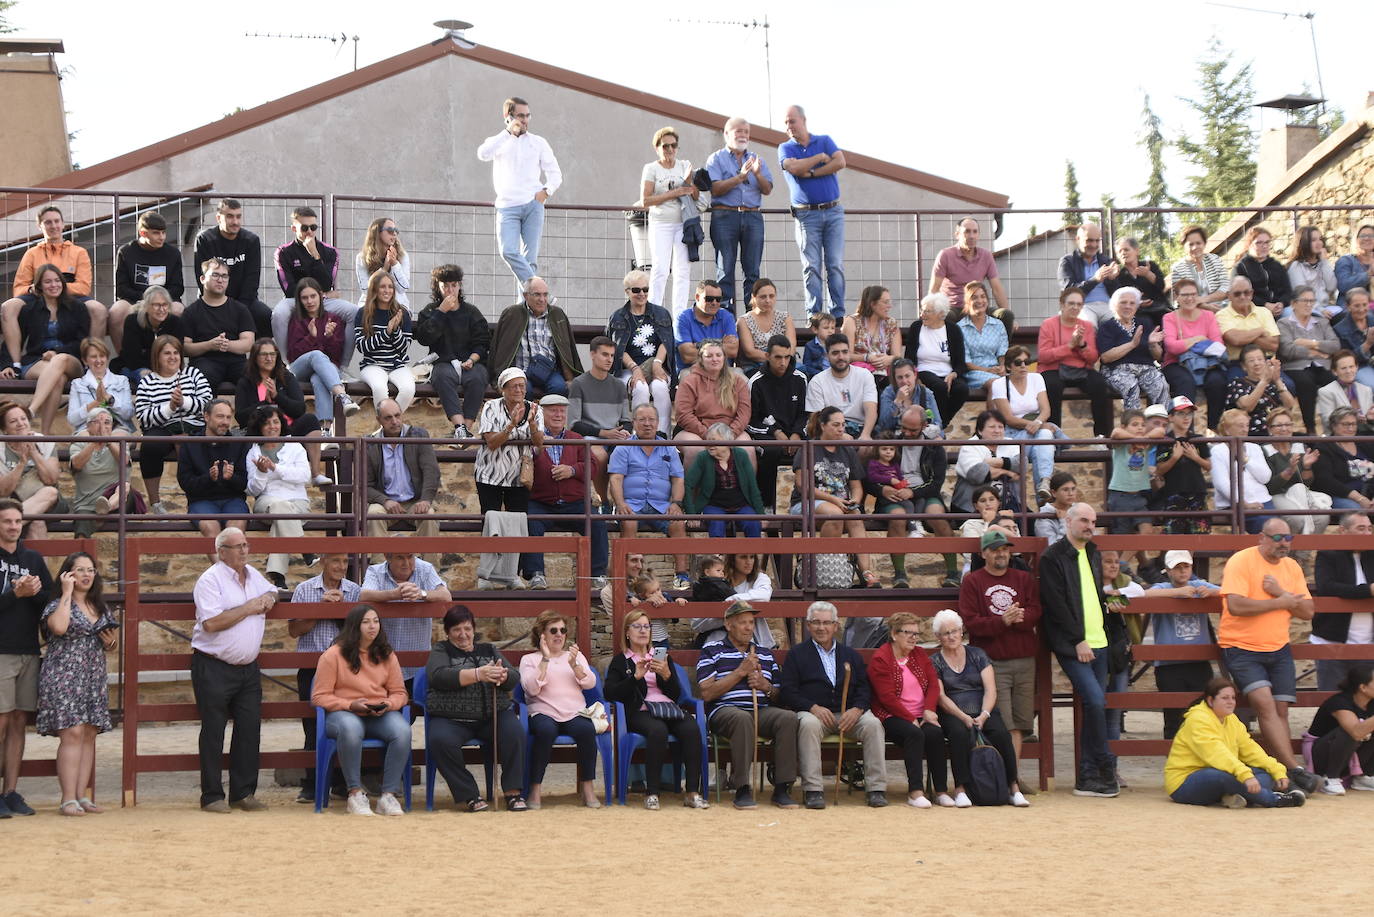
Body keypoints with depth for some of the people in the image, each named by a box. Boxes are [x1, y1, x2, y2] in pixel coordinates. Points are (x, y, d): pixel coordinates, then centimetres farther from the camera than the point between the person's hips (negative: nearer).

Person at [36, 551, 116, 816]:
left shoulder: (100, 607, 17)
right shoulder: (58, 604, -2)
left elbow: (109, 646, 27)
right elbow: (59, 627, -25)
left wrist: (111, 642, 3)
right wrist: (67, 592, -15)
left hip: (94, 680, 6)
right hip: (63, 676, -6)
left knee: (89, 735, 2)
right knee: (72, 733, -14)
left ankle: (82, 797, 5)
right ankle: (68, 800, -15)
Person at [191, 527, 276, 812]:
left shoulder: (253, 575, 14)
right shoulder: (210, 579, -10)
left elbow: (271, 591, 34)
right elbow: (211, 622, -21)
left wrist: (268, 599, 8)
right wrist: (248, 608, -14)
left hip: (248, 668, 7)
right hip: (214, 668, -7)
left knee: (249, 731, 5)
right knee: (213, 733, -1)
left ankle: (243, 793, 14)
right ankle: (212, 796, 4)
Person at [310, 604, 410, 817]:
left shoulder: (386, 655, 13)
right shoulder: (333, 655, 0)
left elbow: (399, 693, 17)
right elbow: (320, 697, -2)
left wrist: (388, 705, -7)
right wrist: (351, 705, -16)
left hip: (380, 716, 4)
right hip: (343, 713, -3)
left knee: (402, 730, -31)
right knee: (350, 727, -42)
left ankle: (388, 795, -25)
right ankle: (355, 794, -29)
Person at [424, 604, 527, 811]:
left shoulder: (488, 650, 21)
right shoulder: (441, 651, 12)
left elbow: (515, 676, 9)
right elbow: (438, 676, -11)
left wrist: (503, 675, -18)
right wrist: (478, 674, -23)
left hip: (493, 715, 2)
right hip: (452, 718, -2)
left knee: (514, 733, -28)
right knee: (440, 740, -33)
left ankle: (513, 792, -20)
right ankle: (469, 795, -22)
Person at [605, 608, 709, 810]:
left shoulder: (661, 657, 25)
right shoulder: (620, 661, 16)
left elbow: (677, 694, 17)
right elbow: (610, 693, 0)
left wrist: (666, 675, -2)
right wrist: (636, 676, -8)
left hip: (668, 708, 3)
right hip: (640, 711, -3)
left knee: (691, 729, -31)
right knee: (658, 730, -38)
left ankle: (693, 792, -31)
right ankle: (651, 793, -34)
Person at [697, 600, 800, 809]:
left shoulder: (765, 654, 26)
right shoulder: (711, 651, 11)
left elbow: (779, 696, 25)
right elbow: (707, 693, -3)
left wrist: (766, 686, 1)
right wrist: (741, 671, -5)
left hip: (763, 711, 4)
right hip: (725, 711, -4)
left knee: (788, 718, -28)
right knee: (743, 719, -40)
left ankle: (782, 789, -26)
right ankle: (742, 790, -34)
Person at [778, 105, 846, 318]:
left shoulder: (825, 141, 10)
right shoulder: (785, 148, 8)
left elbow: (840, 162, -7)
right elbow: (794, 167, -13)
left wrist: (811, 173, -9)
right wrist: (821, 157, -4)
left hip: (833, 211, 1)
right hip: (806, 214, -1)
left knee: (836, 265, -3)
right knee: (811, 267, -5)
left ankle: (838, 314, -2)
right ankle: (814, 315, -3)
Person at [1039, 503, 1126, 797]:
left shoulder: (1093, 554, 17)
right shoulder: (1052, 557, -6)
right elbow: (1055, 604, -12)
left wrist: (1107, 605, 10)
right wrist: (1078, 640, -15)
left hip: (1098, 642, 7)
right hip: (1072, 645, -7)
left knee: (1094, 706, 5)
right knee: (1095, 701, -18)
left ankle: (1087, 777, 9)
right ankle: (1105, 768, -8)